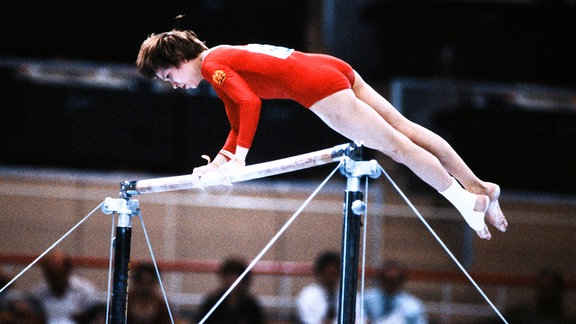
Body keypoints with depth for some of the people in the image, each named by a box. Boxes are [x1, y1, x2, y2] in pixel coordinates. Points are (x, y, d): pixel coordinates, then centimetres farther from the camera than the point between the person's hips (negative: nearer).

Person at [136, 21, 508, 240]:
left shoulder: (212, 65, -7)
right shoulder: (223, 65, 22)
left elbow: (249, 103, -20)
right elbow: (238, 128, 25)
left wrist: (239, 158, -20)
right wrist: (217, 164, 14)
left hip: (317, 85, -9)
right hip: (333, 68, 9)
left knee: (395, 144, -7)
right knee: (405, 130, 7)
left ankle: (467, 199, -6)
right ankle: (478, 187, 9)